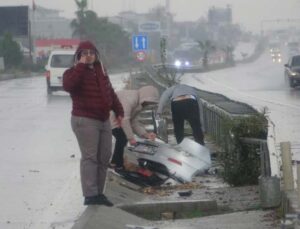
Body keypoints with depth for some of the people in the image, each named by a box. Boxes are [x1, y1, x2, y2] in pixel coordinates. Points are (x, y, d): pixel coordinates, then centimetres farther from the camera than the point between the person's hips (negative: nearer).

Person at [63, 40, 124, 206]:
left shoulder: (100, 71, 18)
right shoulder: (74, 72, -4)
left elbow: (110, 92, 25)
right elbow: (68, 85, -27)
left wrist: (118, 111, 18)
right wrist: (81, 65, -22)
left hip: (104, 120, 8)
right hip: (85, 120, -8)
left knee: (104, 158, 8)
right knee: (90, 157, -14)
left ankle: (98, 192, 15)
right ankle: (90, 195, -17)